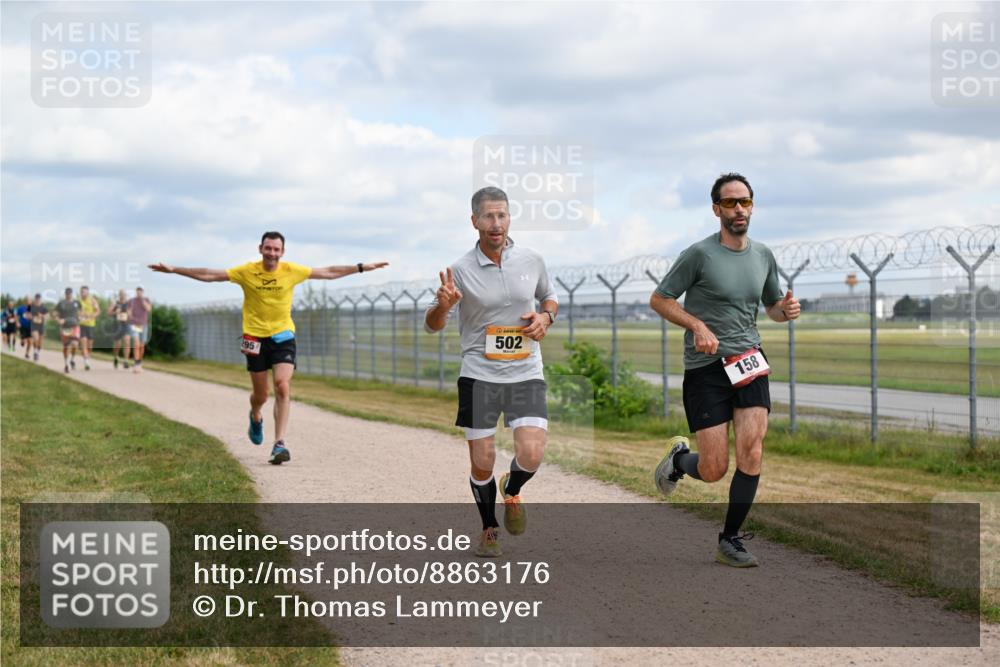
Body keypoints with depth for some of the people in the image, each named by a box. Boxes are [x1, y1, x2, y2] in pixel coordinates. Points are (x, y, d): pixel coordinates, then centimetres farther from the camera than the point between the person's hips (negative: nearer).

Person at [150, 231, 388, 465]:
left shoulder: (292, 271, -3)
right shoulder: (247, 271, -6)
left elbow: (329, 272, 3)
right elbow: (209, 275, -3)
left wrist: (362, 267, 1)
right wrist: (174, 270, -6)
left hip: (283, 336, 0)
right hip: (255, 338, 0)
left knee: (283, 387, -17)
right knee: (260, 395, 8)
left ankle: (279, 443, -15)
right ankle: (255, 418, 45)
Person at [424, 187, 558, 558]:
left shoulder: (531, 261, 2)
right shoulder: (461, 270, -5)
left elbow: (549, 297, 21)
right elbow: (432, 325, 1)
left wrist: (546, 316, -2)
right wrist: (443, 304, -22)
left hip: (526, 372, 1)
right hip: (479, 373, -1)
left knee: (531, 453, -14)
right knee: (482, 461, 1)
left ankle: (512, 491, 21)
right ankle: (489, 530, 26)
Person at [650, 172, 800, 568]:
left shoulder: (763, 256, 9)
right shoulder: (700, 254, -8)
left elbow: (772, 306, 24)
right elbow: (659, 299, -2)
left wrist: (786, 310, 0)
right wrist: (698, 326, -16)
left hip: (749, 362, 4)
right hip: (706, 368, -4)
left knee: (752, 454, -11)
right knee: (714, 470, -4)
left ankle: (730, 541, 1)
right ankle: (679, 459, 32)